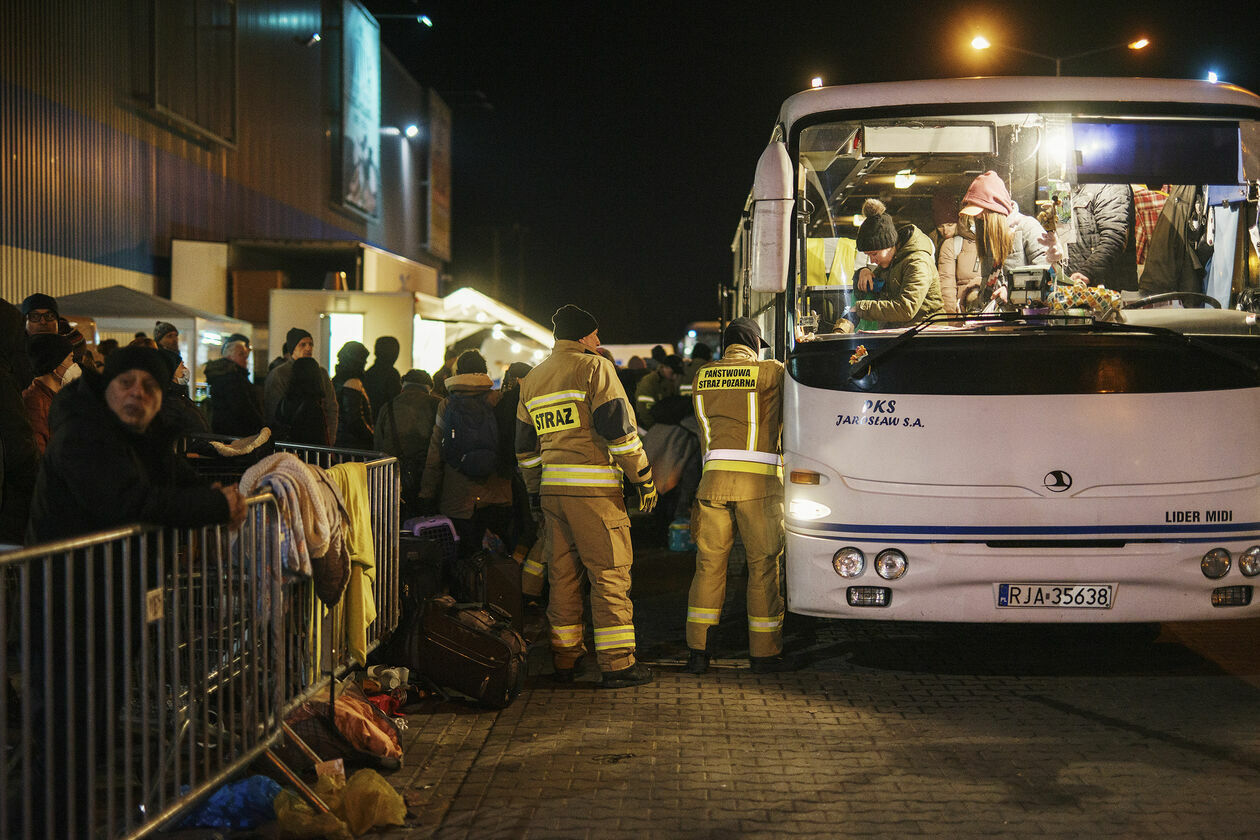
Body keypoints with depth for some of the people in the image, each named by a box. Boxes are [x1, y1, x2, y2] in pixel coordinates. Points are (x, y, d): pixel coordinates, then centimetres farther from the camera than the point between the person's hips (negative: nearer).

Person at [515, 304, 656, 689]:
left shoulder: (532, 380, 18)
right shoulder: (595, 368, -4)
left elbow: (525, 447, 22)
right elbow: (618, 428, -11)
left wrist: (535, 492, 29)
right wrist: (644, 477, -6)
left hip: (552, 486, 7)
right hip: (593, 486, -7)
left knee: (563, 573, 13)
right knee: (610, 573, -3)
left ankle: (564, 658, 17)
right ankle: (617, 663, -3)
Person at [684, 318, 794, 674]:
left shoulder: (702, 377, 13)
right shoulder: (770, 372, -1)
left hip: (714, 477, 4)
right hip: (759, 481, -4)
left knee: (710, 564, 8)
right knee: (763, 565, 4)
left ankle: (697, 651, 9)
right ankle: (764, 652, 10)